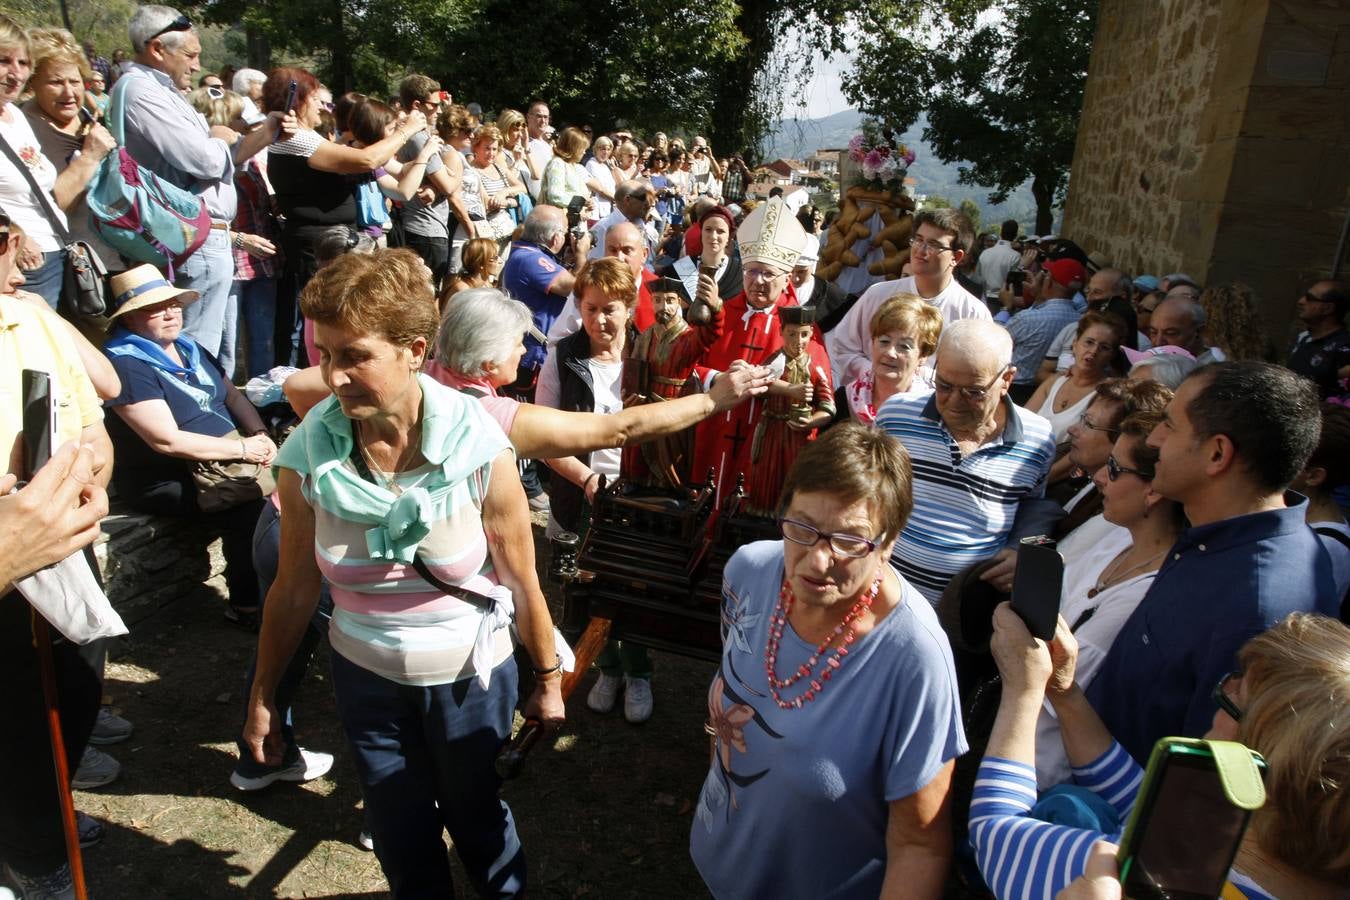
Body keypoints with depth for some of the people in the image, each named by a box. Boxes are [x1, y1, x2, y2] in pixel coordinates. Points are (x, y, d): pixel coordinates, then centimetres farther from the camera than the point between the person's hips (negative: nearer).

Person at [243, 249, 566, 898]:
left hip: (470, 674, -2)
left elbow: (522, 583, -13)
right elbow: (294, 589, -5)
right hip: (365, 676, 2)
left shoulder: (478, 451, -23)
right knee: (400, 834, 21)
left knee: (477, 817, 20)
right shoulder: (307, 456, -17)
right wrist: (262, 697, 3)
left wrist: (547, 681, -3)